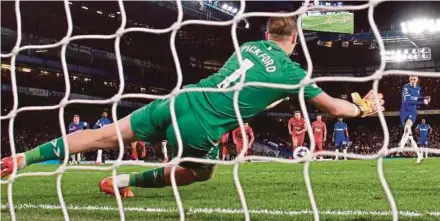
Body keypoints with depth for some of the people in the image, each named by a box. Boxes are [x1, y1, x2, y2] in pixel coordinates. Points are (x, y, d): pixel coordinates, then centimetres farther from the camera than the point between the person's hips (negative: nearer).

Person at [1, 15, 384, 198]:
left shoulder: (250, 46, 15)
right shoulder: (290, 72, 0)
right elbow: (334, 107, 8)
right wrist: (364, 109, 28)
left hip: (179, 102, 5)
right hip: (199, 130, -5)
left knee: (104, 136, 10)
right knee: (202, 172, 25)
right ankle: (126, 180, 14)